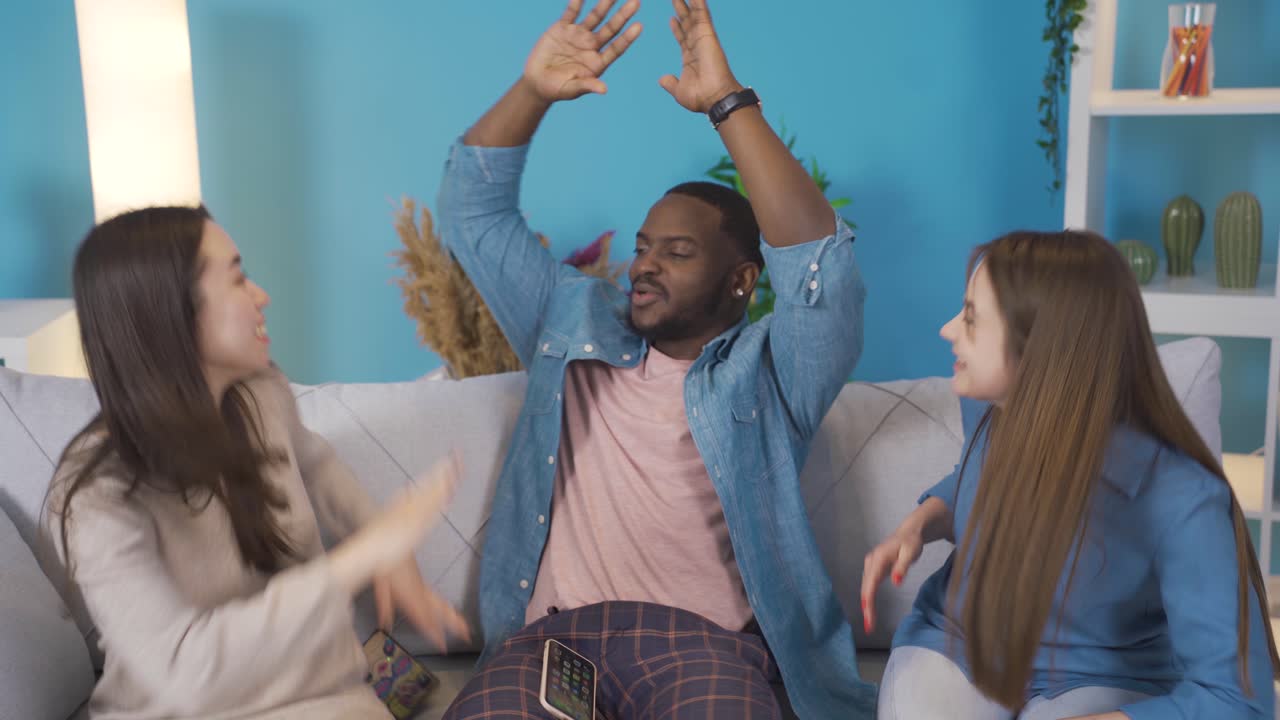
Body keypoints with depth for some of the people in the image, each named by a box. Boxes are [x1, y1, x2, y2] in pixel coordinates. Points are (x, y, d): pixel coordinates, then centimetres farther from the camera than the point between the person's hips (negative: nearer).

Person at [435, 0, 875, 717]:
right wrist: (533, 89, 5)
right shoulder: (575, 326, 19)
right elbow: (475, 209, 20)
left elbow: (820, 261, -10)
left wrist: (729, 103, -12)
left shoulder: (767, 372, 8)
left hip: (702, 640, -2)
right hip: (548, 634, 2)